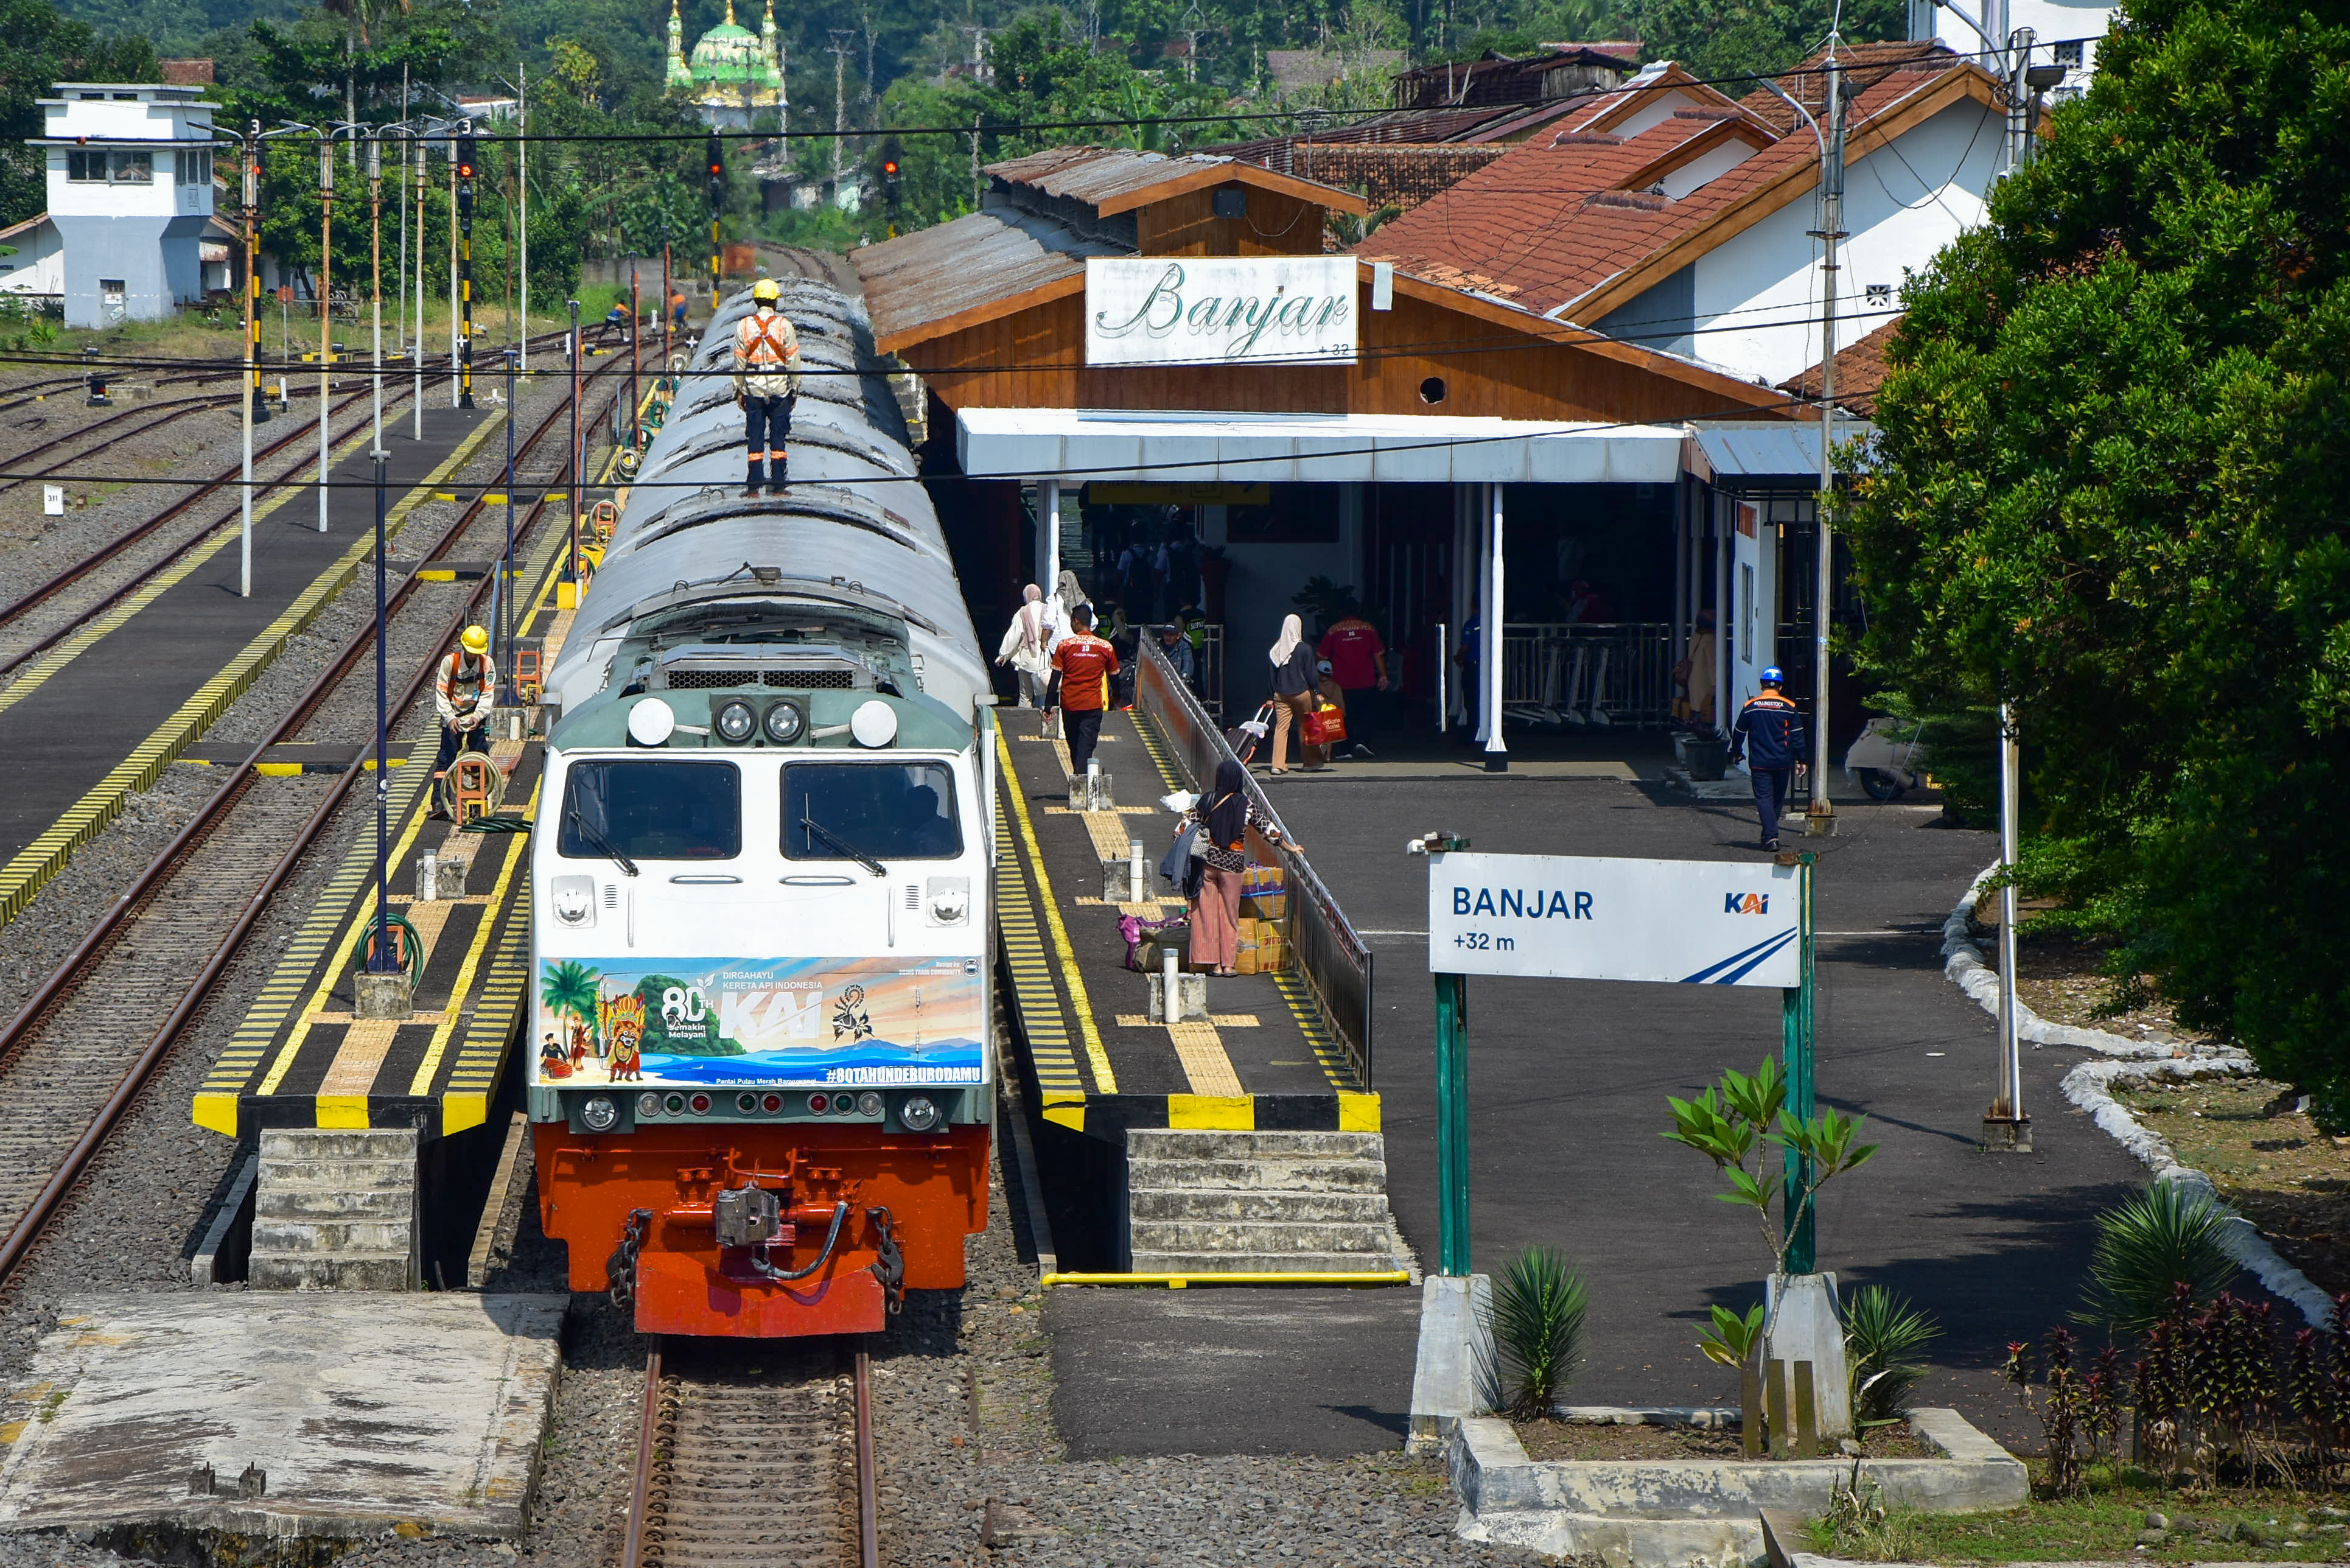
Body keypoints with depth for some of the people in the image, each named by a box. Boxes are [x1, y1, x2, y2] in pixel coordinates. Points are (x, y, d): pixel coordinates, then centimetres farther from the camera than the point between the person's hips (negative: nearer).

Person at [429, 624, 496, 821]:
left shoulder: (487, 664, -5)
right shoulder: (449, 662, -11)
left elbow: (488, 694, -3)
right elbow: (441, 693, -8)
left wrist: (478, 715, -18)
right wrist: (450, 718, -19)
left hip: (476, 719, 2)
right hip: (453, 718, -2)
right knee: (446, 759, -9)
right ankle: (439, 803, -12)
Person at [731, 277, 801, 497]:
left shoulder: (744, 326, -2)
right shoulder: (784, 325, -6)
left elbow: (739, 363, 1)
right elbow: (793, 360, -3)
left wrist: (739, 390, 10)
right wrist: (795, 388, 7)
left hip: (753, 389, 1)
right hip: (779, 388, -1)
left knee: (755, 437, 5)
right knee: (778, 437, 5)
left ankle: (753, 486, 2)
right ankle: (777, 485, 3)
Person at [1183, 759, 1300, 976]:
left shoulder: (1208, 800, -4)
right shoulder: (1246, 805, -5)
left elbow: (1188, 822, -1)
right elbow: (1267, 828, 2)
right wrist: (1291, 846, 14)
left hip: (1208, 860, 0)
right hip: (1234, 864, 0)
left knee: (1208, 912, 7)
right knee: (1230, 913, 11)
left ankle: (1214, 964, 6)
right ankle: (1228, 964, 11)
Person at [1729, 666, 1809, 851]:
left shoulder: (1750, 707, -2)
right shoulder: (1789, 708, -2)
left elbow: (1739, 733, 8)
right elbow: (1798, 736, 1)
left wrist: (1736, 753, 25)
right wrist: (1801, 761, 8)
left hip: (1759, 763, -1)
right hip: (1782, 762, 1)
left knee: (1764, 799, -3)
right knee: (1777, 799, 17)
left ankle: (1771, 836, -18)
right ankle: (1770, 834, 26)